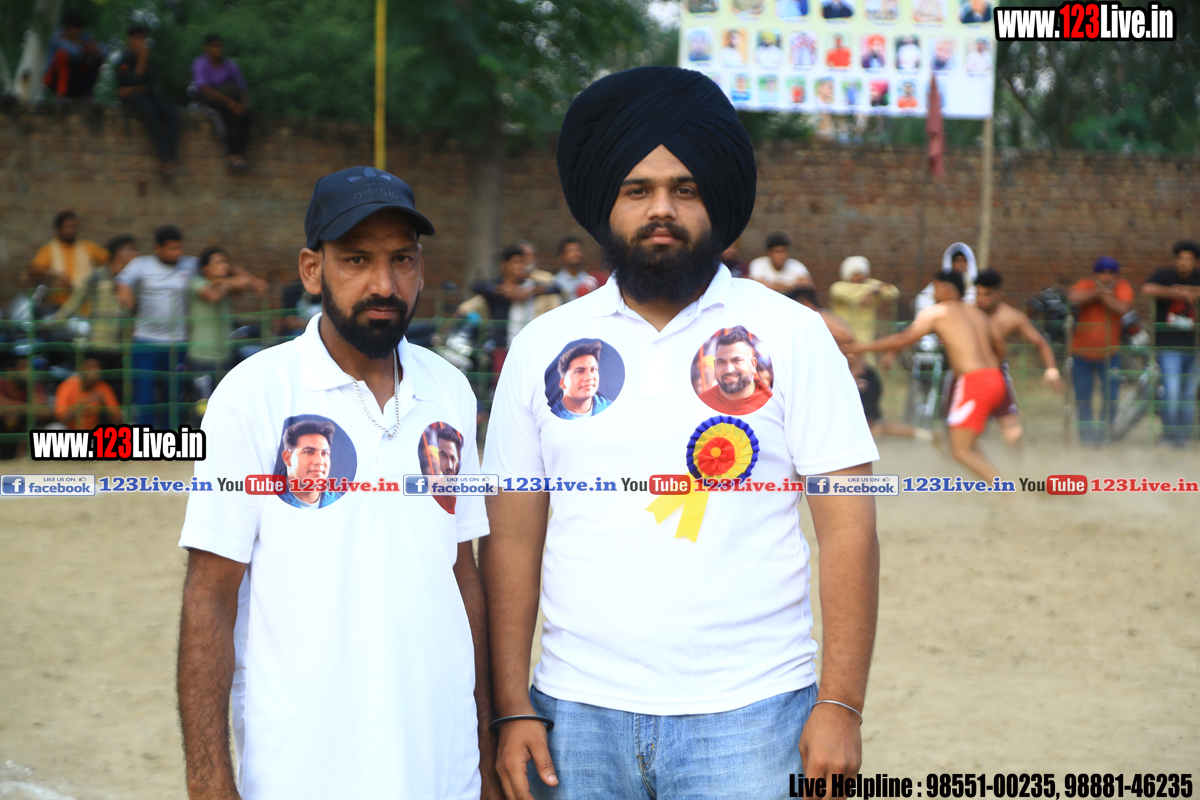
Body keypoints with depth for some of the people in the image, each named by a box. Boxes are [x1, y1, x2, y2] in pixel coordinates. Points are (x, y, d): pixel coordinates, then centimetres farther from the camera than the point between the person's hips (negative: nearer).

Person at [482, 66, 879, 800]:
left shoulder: (792, 335, 1)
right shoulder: (543, 347, 7)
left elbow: (848, 526, -3)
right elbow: (512, 537, 7)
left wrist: (840, 705, -10)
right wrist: (513, 710, 2)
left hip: (747, 716, -2)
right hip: (579, 713, 2)